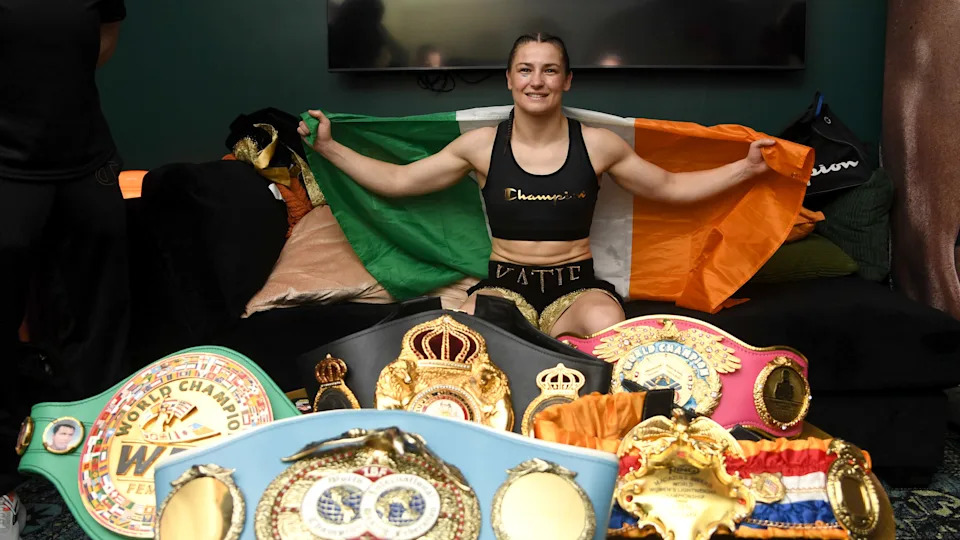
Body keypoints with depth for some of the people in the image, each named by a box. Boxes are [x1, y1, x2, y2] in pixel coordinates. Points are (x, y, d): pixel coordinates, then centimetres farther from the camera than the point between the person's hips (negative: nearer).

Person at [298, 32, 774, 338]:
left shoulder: (597, 144, 5)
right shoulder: (481, 145, 4)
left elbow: (670, 188, 15)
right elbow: (398, 181, 10)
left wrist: (745, 168, 8)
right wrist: (329, 148, 4)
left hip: (576, 285, 1)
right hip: (504, 283, 0)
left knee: (607, 326, -35)